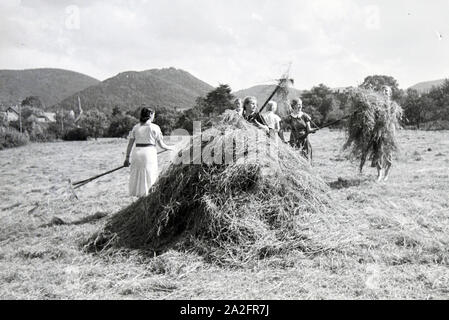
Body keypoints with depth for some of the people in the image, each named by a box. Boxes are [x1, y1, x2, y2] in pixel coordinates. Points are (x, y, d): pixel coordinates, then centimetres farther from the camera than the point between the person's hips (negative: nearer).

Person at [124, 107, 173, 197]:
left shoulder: (136, 127, 10)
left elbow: (130, 144, 8)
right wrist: (170, 147, 20)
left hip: (137, 152, 4)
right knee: (149, 176, 4)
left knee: (135, 175, 11)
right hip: (149, 152, -4)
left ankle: (135, 193, 14)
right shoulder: (154, 127, -1)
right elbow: (161, 145, 2)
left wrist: (127, 157, 14)